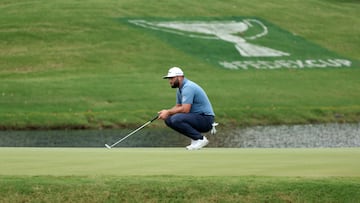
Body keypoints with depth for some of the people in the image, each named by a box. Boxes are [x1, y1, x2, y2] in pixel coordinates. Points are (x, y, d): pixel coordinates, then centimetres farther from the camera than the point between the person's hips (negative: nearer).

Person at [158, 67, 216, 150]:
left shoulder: (188, 87, -20)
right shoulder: (180, 89, 13)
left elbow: (185, 109, -27)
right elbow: (178, 106, 18)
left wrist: (168, 112, -15)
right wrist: (166, 113, -2)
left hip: (205, 119, -10)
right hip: (197, 117, 10)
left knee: (176, 119, -28)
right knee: (168, 120, 3)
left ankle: (200, 139, -14)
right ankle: (195, 137, 7)